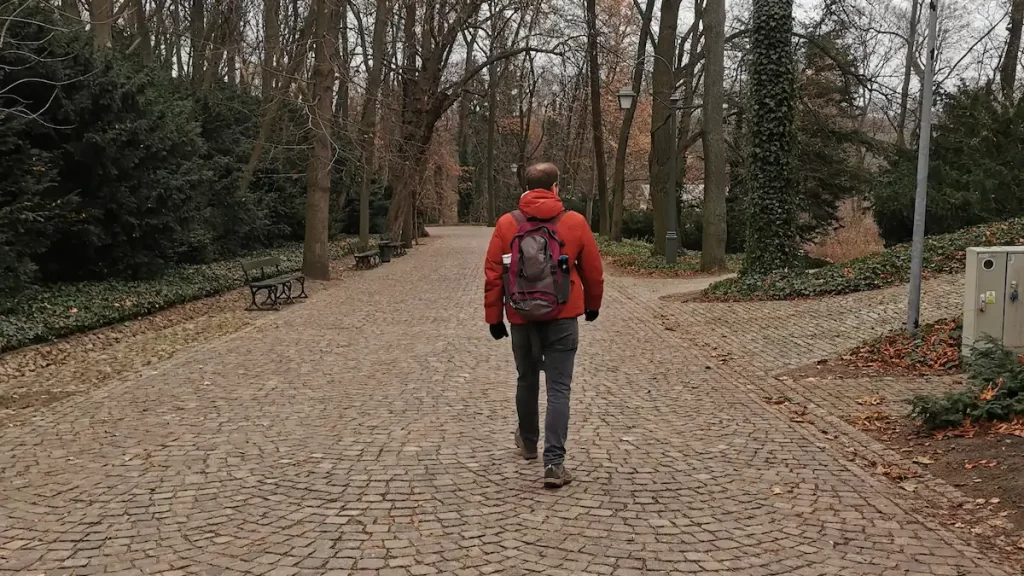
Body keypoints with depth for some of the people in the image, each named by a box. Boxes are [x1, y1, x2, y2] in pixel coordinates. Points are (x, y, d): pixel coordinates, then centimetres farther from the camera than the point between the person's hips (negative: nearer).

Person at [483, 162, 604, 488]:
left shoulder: (506, 224, -1)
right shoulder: (574, 223, -3)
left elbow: (493, 274, -1)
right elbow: (593, 271, 5)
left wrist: (494, 317, 8)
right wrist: (592, 305, 22)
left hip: (521, 319, 2)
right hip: (562, 319, -2)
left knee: (527, 381, 21)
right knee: (558, 389, -1)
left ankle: (528, 443, 39)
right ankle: (554, 462, -8)